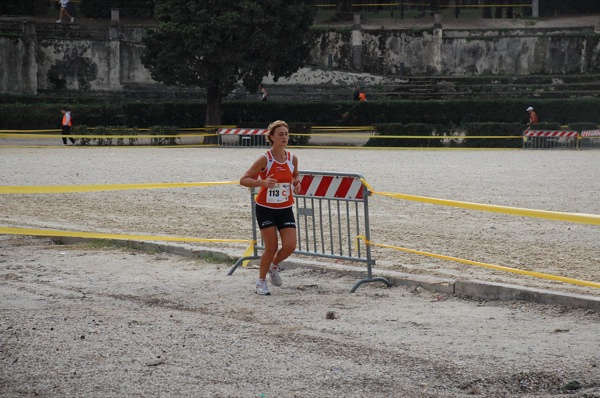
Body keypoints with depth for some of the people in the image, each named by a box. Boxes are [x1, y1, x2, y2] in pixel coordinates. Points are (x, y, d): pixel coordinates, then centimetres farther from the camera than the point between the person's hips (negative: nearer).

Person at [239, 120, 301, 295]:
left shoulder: (292, 158, -2)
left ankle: (274, 266, 25)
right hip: (265, 208, -4)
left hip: (285, 208, 4)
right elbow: (244, 180, -16)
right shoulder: (265, 159, -15)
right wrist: (262, 182, -32)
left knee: (290, 246, -8)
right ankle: (261, 281, 17)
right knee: (271, 247, -6)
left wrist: (296, 183, -4)